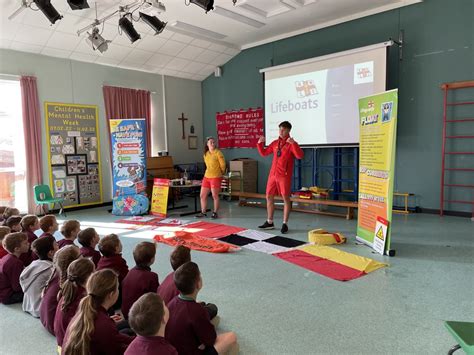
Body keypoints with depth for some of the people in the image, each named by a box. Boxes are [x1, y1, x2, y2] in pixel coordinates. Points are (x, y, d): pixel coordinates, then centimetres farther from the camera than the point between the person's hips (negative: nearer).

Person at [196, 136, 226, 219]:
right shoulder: (205, 154, 9)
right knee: (202, 195, 8)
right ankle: (203, 212, 20)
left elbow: (222, 165, -6)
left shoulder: (218, 153, -10)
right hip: (206, 177, 7)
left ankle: (215, 213, 12)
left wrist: (221, 172, 7)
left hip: (216, 177, -7)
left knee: (215, 196, -2)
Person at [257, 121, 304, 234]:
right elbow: (264, 153, 19)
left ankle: (285, 224, 8)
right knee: (269, 197, 9)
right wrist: (260, 143, 4)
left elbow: (300, 156, -22)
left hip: (284, 176, -6)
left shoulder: (291, 144, -6)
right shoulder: (275, 143, 12)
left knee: (286, 198, 0)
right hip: (272, 174, 6)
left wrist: (293, 143, -32)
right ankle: (269, 222, 20)